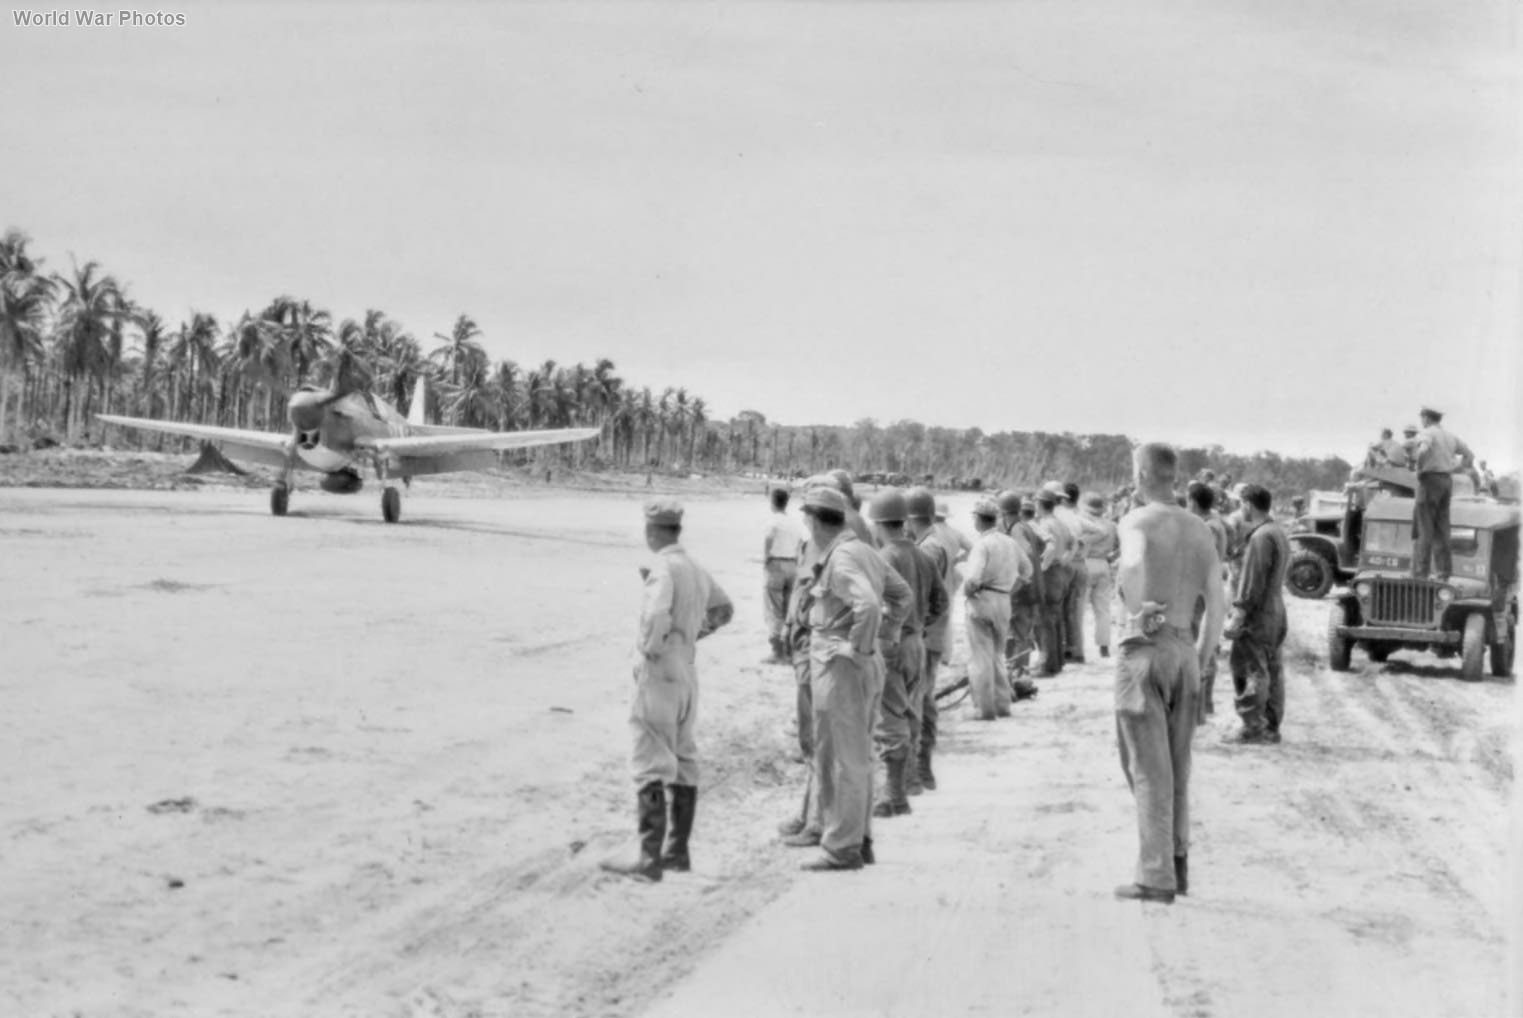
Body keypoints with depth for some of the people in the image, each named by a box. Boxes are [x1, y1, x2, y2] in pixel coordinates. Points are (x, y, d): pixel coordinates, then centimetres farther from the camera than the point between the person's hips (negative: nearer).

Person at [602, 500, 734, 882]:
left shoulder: (664, 568, -16)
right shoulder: (697, 570, 10)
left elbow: (657, 615, -33)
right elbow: (724, 609, 26)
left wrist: (650, 648, -16)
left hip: (658, 674, -9)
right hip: (687, 675, 9)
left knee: (650, 767, -7)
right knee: (683, 763, 14)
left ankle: (650, 859, -9)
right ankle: (678, 851, 22)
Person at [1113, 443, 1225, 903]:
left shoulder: (1134, 521, -7)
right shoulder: (1199, 529, 11)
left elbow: (1137, 559, -30)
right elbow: (1217, 602, 9)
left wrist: (1138, 611, -16)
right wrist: (1200, 659, 15)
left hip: (1143, 648, -5)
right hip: (1183, 650, 5)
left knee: (1148, 768, -2)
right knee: (1176, 765, 15)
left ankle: (1155, 877, -3)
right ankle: (1177, 866, 18)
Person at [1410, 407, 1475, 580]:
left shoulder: (1426, 434, -7)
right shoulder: (1450, 437, 16)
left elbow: (1424, 450, -29)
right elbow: (1469, 455, 21)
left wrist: (1418, 466, -13)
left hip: (1430, 480, -7)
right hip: (1447, 481, 7)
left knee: (1423, 528, -7)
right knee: (1441, 529, 9)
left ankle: (1420, 573, -12)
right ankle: (1444, 573, 7)